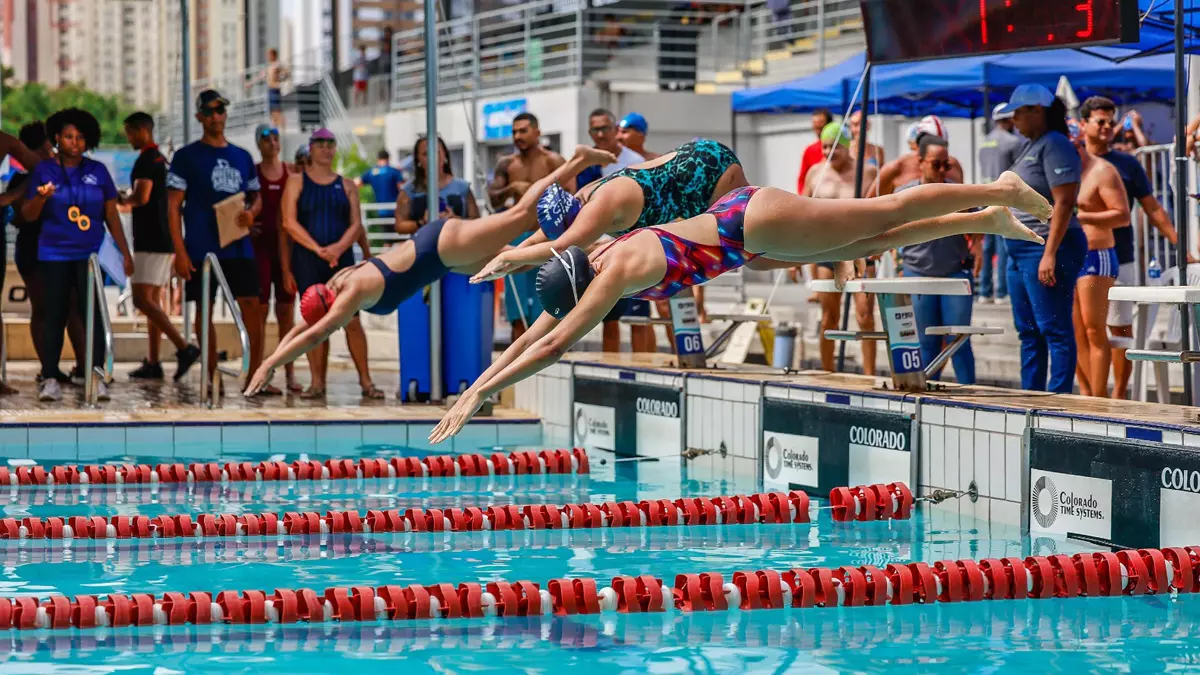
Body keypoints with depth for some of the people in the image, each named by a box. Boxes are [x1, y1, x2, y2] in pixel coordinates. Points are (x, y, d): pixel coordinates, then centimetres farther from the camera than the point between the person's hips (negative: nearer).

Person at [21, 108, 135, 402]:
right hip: (55, 255, 0)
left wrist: (125, 253, 7)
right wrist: (41, 197, -19)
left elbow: (112, 215, 10)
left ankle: (97, 379, -4)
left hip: (92, 255, 1)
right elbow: (28, 215, 2)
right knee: (55, 315, 0)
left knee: (92, 314, -5)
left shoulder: (98, 171, 7)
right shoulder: (44, 170, 4)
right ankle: (50, 379, 1)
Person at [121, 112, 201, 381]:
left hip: (150, 242, -10)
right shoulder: (160, 159, 18)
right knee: (153, 300, 10)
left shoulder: (146, 160, -13)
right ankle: (152, 362, 9)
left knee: (142, 299, -13)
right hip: (162, 240, 10)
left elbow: (141, 197, -24)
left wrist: (122, 200, -7)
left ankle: (184, 347, -20)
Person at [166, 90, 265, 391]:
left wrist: (251, 213, -4)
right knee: (204, 310, 1)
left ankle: (254, 375, 3)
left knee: (252, 307, -3)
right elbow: (173, 206, -2)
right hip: (201, 249, -3)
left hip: (239, 247, 3)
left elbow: (256, 199, 22)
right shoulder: (186, 156, 1)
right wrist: (180, 251, -11)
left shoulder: (242, 157, 14)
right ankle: (210, 377, 8)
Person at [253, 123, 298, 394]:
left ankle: (290, 374, 10)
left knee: (287, 311, 5)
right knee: (260, 309, -4)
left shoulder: (291, 173, 7)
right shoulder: (251, 172, 2)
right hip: (259, 245, -2)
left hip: (286, 246, 2)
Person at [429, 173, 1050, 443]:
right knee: (868, 242, 18)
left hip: (755, 223, -7)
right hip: (737, 223, 7)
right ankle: (988, 219, 29)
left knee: (886, 213, 4)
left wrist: (481, 395, -34)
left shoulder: (616, 272, -27)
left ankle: (1000, 189, 17)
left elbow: (554, 346, -34)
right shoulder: (588, 263, -3)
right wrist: (475, 385, 0)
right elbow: (530, 337, 5)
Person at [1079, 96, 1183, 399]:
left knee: (1120, 329, 2)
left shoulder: (1127, 164, 5)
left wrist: (1179, 245, -1)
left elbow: (1153, 210, 6)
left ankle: (1118, 396, 10)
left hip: (1118, 259, -1)